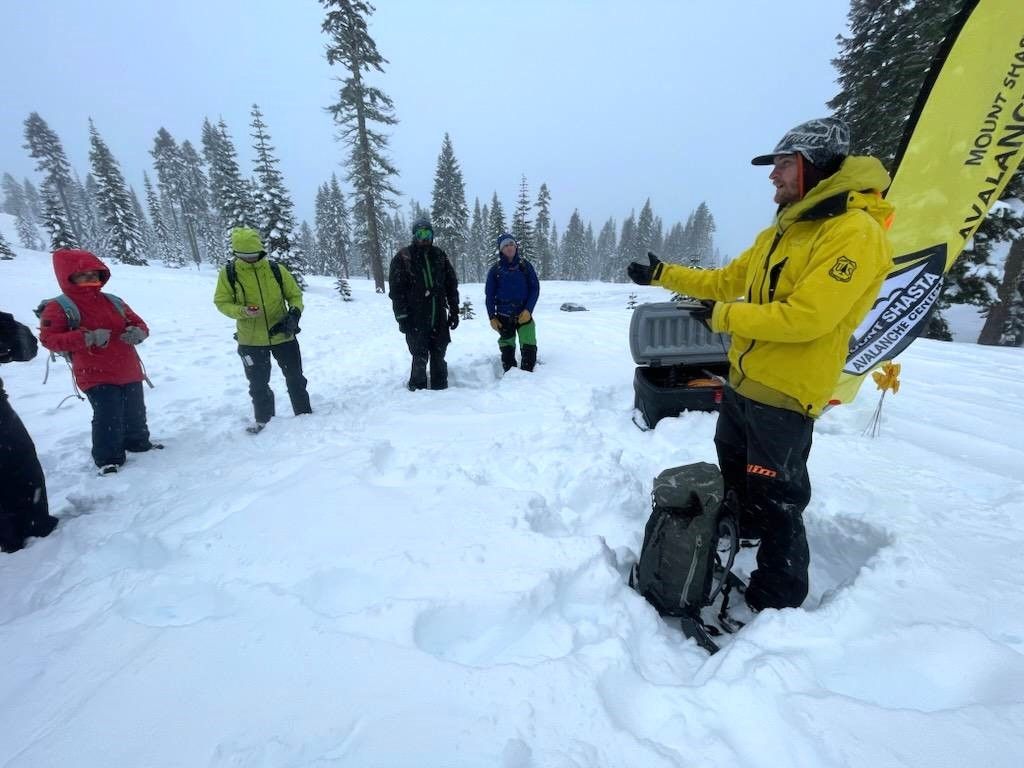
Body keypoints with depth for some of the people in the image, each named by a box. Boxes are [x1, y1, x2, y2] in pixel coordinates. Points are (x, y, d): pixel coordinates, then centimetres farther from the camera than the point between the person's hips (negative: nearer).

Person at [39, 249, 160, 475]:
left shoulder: (113, 302, 10)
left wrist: (138, 332, -10)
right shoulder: (58, 308, -5)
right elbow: (49, 338, -12)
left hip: (129, 371, 5)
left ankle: (138, 442, 38)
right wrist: (88, 338, -27)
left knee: (135, 412, 17)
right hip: (97, 376, -5)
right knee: (108, 416, -11)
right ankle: (108, 458, 4)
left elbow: (138, 322, 16)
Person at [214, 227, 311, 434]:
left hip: (282, 335, 0)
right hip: (250, 340, 0)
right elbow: (222, 302, 0)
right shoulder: (228, 273, -5)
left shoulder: (276, 269, -4)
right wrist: (241, 311, -21)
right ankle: (263, 418, 32)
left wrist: (295, 313, -16)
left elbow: (295, 294, 3)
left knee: (295, 378, 10)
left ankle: (304, 414, 27)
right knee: (258, 384, 13)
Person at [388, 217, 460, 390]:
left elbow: (452, 285, 13)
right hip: (416, 320, -3)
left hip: (439, 319, 3)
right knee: (420, 359, -2)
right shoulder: (403, 257, 1)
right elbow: (396, 290, -4)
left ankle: (441, 389, 19)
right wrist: (402, 317, -10)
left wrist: (454, 312, 7)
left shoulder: (439, 255, 11)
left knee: (439, 358, 9)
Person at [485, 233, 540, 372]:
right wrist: (492, 317, -2)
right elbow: (489, 295, 4)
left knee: (529, 347, -8)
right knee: (507, 349, 8)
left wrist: (528, 310, -11)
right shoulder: (495, 269, 1)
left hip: (524, 315, 0)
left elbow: (535, 288, 1)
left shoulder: (525, 265, 1)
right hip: (503, 317, 1)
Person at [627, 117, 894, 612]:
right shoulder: (782, 230, 12)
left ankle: (778, 604, 24)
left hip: (785, 394, -9)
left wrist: (723, 316, -17)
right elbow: (727, 280, 16)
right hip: (742, 381, 9)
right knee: (735, 479, 25)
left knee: (774, 502, 3)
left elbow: (806, 317, -26)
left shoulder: (854, 233, -16)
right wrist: (662, 274, 11)